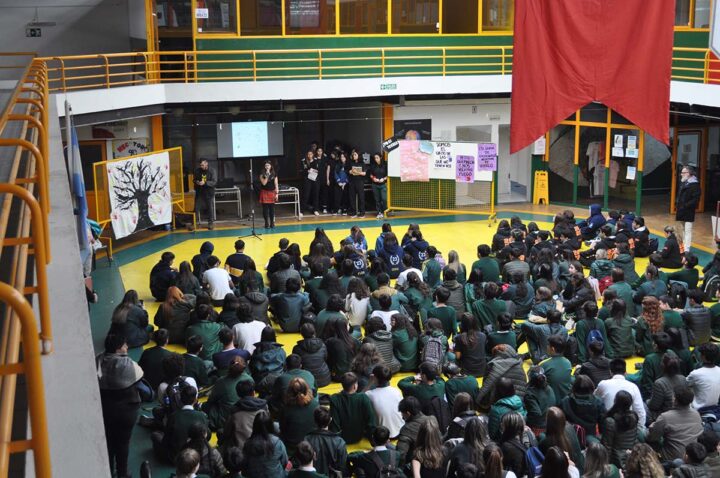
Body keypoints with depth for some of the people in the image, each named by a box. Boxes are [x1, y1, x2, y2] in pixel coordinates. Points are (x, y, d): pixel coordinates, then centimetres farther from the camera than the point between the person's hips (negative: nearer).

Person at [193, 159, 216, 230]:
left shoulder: (211, 171, -7)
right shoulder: (197, 171, 2)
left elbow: (214, 181, -13)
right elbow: (194, 180, 12)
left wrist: (205, 183, -25)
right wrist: (196, 182, -13)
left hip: (209, 193, -2)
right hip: (199, 192, 2)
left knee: (210, 208, 4)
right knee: (196, 208, 1)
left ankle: (210, 223, 15)